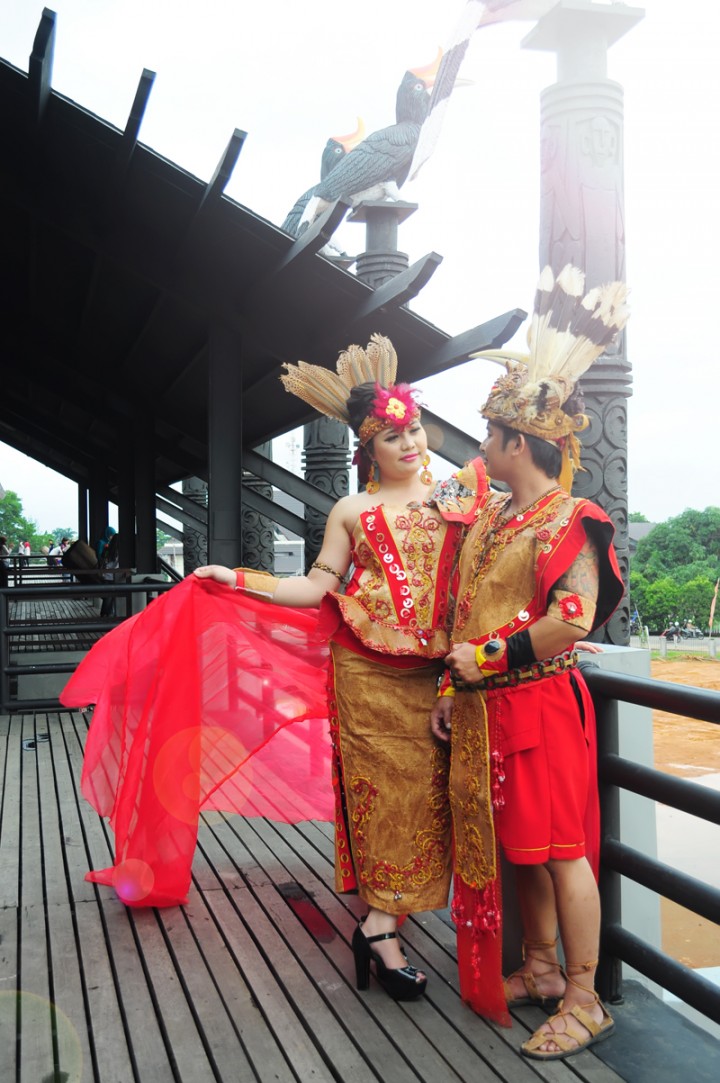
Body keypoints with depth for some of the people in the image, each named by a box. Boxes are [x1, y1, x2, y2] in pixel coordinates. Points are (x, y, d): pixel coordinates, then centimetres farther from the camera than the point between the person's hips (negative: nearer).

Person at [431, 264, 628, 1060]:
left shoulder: (566, 520, -12)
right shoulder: (488, 517, 13)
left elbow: (571, 620, -24)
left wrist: (487, 657, -16)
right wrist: (452, 688, 12)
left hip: (541, 704, -8)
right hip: (486, 709, 8)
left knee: (560, 847, -2)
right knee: (520, 843, 15)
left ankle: (585, 1001, 8)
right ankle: (540, 970, 29)